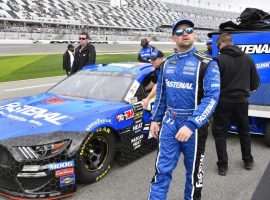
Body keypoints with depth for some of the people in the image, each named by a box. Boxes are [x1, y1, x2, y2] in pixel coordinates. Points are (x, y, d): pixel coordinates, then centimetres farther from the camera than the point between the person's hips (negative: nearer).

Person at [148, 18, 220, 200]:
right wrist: (155, 119, 12)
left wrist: (191, 125, -28)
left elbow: (211, 97, -19)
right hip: (169, 123, 4)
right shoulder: (167, 63, 8)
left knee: (193, 170, 13)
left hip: (194, 125, -3)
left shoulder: (207, 63, -9)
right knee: (162, 169, 5)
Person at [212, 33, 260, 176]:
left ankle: (223, 165, 10)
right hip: (241, 101, 5)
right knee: (244, 131, 21)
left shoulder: (219, 60, -14)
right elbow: (255, 81, 6)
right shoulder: (247, 58, 3)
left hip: (224, 101, -4)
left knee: (220, 133, 7)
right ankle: (248, 161, 33)